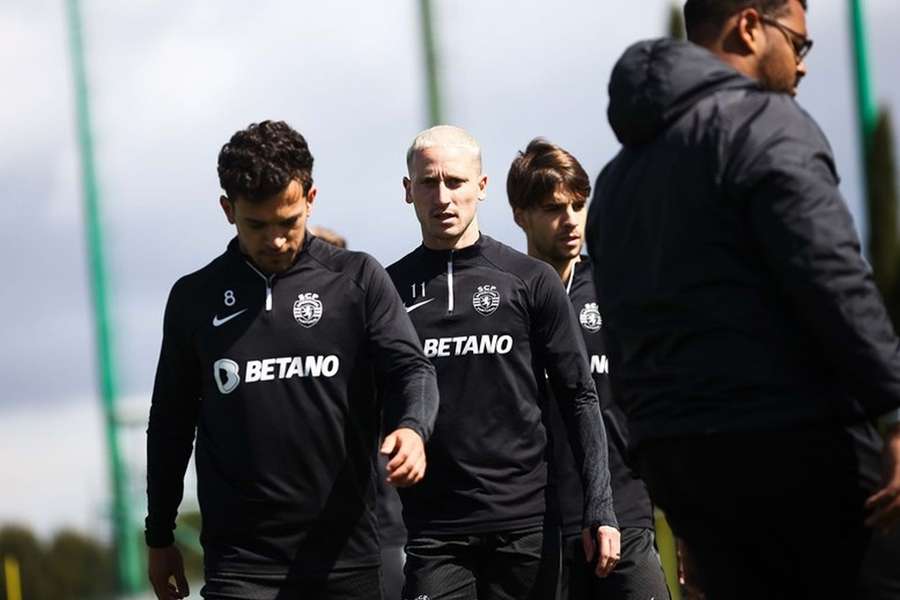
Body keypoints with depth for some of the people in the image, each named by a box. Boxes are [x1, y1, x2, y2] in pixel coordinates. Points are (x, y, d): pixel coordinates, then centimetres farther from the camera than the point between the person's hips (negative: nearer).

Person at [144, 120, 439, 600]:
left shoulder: (357, 279, 3)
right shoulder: (195, 298, 7)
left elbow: (409, 367, -4)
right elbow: (171, 424, 14)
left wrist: (411, 427, -27)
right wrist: (159, 538, 16)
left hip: (344, 557, 0)